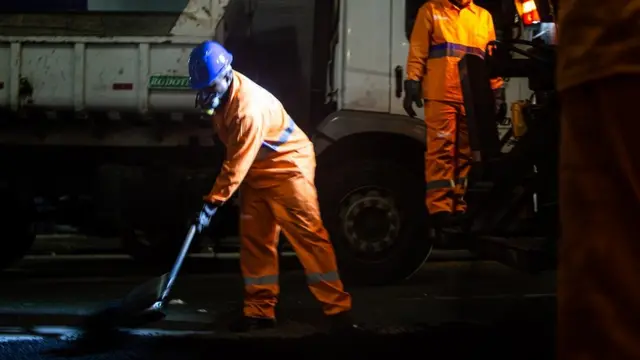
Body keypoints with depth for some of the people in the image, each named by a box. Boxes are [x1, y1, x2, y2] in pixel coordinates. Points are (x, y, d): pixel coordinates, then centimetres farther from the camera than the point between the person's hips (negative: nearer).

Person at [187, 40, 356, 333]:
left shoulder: (248, 108, -32)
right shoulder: (221, 92, -2)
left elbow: (236, 165, -29)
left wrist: (212, 203, -26)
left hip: (287, 166, -9)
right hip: (256, 171, 9)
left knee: (307, 234, -13)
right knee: (254, 240, 5)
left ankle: (338, 310, -14)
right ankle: (260, 311, 11)